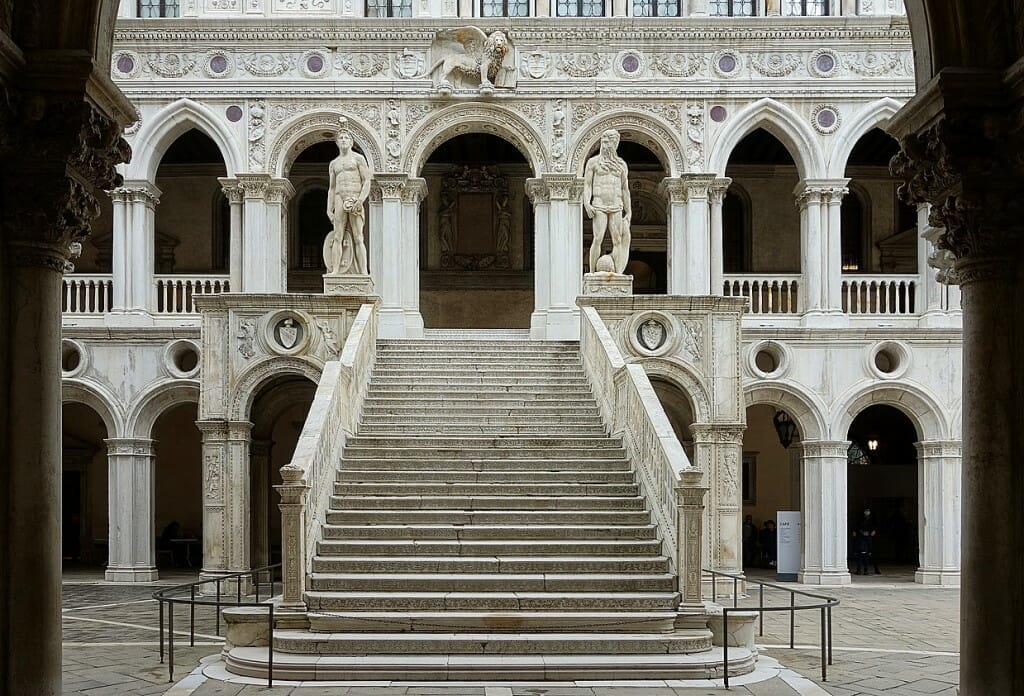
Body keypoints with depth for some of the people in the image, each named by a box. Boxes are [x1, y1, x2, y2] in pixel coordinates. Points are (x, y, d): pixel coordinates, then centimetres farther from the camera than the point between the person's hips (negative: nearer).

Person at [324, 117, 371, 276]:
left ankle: (363, 272, -9)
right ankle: (335, 270, -9)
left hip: (355, 200, -4)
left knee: (358, 238, -7)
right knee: (337, 237, -5)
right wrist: (329, 209, 10)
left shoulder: (358, 158, 6)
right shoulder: (334, 163, 19)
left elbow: (367, 182, -1)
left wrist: (361, 200, -14)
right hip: (340, 199, 4)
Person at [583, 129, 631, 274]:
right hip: (599, 205, -3)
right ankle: (592, 273, -10)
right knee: (598, 239, -12)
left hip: (616, 207, 3)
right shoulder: (593, 162, 6)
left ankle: (618, 273, -5)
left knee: (617, 240, -4)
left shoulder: (621, 164, 15)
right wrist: (586, 204, -14)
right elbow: (587, 184, 1)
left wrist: (628, 212, 12)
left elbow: (625, 189, 16)